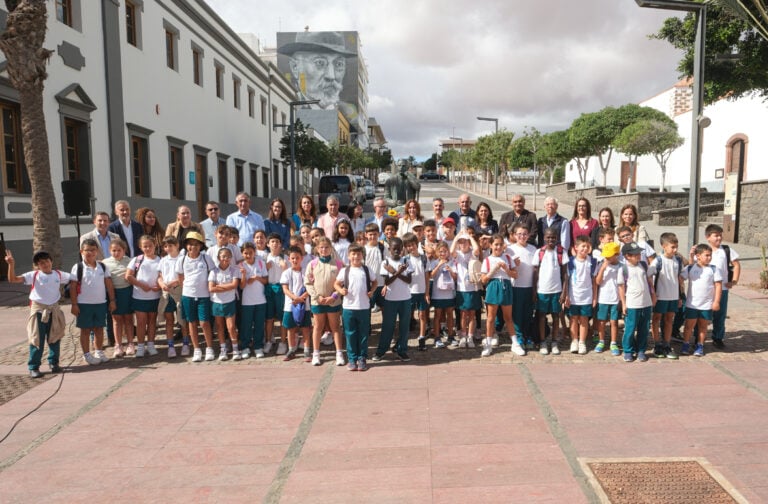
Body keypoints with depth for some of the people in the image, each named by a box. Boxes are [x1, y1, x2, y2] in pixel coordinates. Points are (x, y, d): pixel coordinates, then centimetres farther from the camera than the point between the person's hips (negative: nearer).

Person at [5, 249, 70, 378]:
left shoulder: (59, 274, 1)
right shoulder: (34, 275, -10)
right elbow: (13, 279, -20)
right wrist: (11, 265, -31)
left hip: (54, 310, 4)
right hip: (38, 310, -4)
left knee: (55, 339, 12)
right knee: (37, 340, 0)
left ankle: (53, 363, 28)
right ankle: (33, 367, 10)